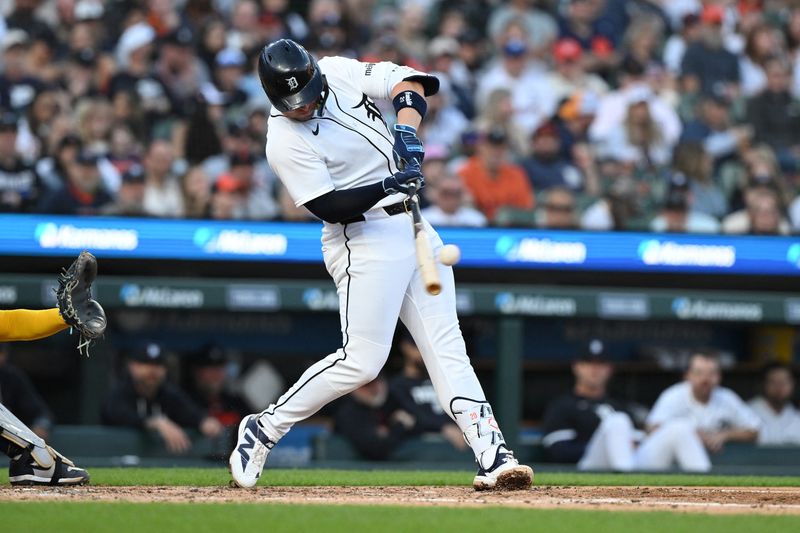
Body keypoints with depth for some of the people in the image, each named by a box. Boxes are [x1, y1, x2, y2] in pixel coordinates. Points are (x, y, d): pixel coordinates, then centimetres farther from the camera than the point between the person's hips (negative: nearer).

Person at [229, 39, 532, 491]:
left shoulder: (340, 72, 1)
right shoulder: (285, 141, -16)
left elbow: (409, 82, 0)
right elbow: (328, 206, -20)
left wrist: (407, 128, -18)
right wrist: (386, 188, -33)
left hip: (412, 226, 7)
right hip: (364, 241, -7)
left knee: (447, 345, 1)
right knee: (362, 360, -12)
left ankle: (493, 456, -4)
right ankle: (264, 428, 2)